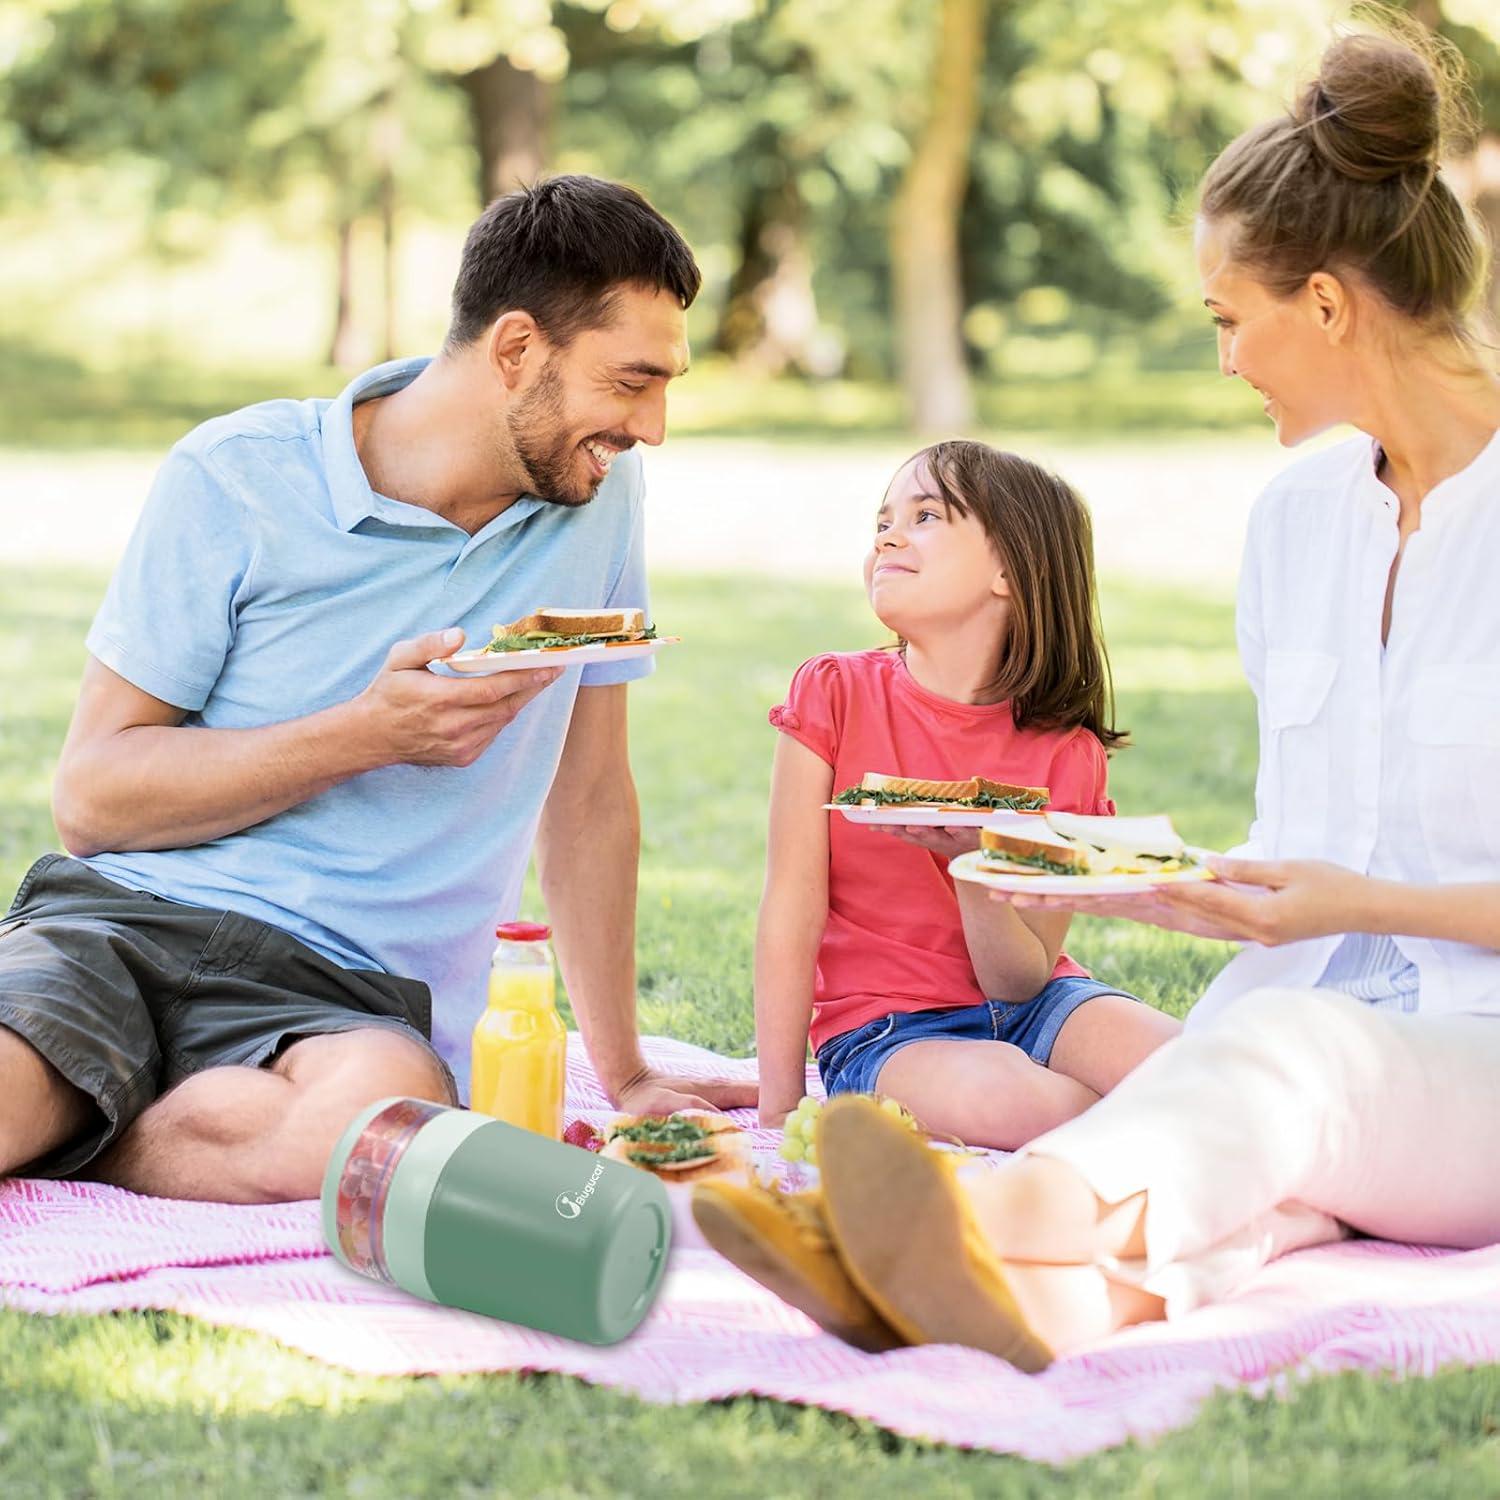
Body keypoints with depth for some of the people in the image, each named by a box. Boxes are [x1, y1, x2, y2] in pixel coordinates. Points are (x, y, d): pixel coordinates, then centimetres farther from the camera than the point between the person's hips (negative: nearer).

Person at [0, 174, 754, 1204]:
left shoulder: (600, 492, 8)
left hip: (352, 997, 5)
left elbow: (588, 794, 19)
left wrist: (624, 1075, 22)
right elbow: (91, 796, -2)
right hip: (122, 924, -4)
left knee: (385, 1107, -35)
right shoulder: (238, 479, -3)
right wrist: (370, 733, -13)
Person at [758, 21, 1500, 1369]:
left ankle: (992, 1213, -70)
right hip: (1303, 1014, 6)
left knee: (1287, 1043, -40)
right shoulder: (1297, 514, 16)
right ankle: (1058, 1295, -66)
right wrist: (1095, 887, 11)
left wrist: (1369, 903, -13)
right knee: (1221, 1164, -32)